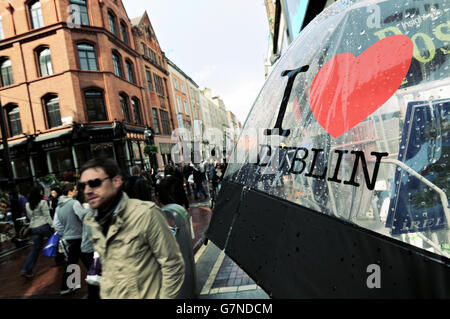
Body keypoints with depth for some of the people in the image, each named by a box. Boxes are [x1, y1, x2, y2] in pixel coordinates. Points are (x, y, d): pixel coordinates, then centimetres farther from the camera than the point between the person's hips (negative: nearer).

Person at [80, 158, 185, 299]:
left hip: (144, 295, -5)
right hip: (107, 295, 6)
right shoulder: (91, 221, -2)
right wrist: (104, 292, 13)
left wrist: (165, 296, -16)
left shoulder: (146, 214, -25)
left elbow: (172, 265, -19)